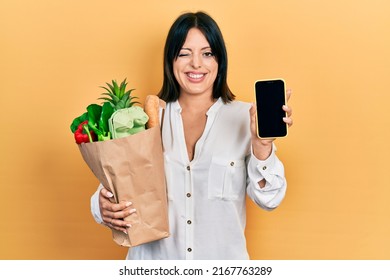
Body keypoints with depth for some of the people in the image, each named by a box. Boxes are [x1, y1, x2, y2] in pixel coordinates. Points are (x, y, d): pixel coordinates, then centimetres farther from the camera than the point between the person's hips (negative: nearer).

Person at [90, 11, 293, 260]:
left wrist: (262, 144, -27)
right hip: (154, 256, 1)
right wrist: (103, 206, -24)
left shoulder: (244, 117, -7)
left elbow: (269, 199, -12)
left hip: (222, 257, 0)